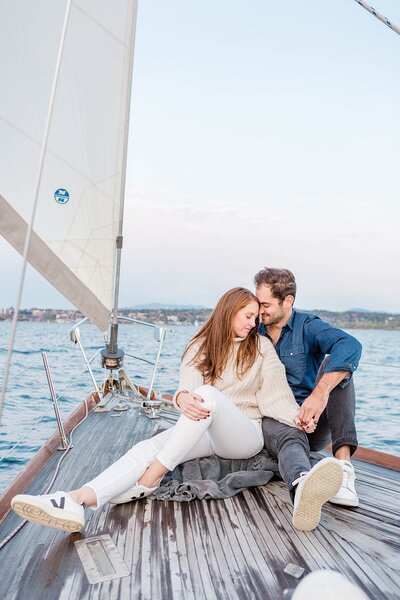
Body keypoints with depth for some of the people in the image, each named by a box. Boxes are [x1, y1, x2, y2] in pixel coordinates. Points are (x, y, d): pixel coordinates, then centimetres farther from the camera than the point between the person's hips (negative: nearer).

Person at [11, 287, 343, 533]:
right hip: (204, 432, 3)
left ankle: (149, 480, -32)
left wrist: (298, 418, -23)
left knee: (208, 394, -34)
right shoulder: (202, 347, 8)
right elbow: (189, 383, -11)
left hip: (246, 434, -3)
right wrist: (184, 397, -36)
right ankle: (78, 501, -44)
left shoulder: (262, 347, 5)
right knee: (150, 446, -26)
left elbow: (274, 395, -2)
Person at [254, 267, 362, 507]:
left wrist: (321, 392, -41)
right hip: (274, 421, 1)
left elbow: (350, 346, -25)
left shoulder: (308, 326, -3)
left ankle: (343, 462, -38)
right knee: (291, 438, -35)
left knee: (336, 364, -24)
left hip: (314, 423, -1)